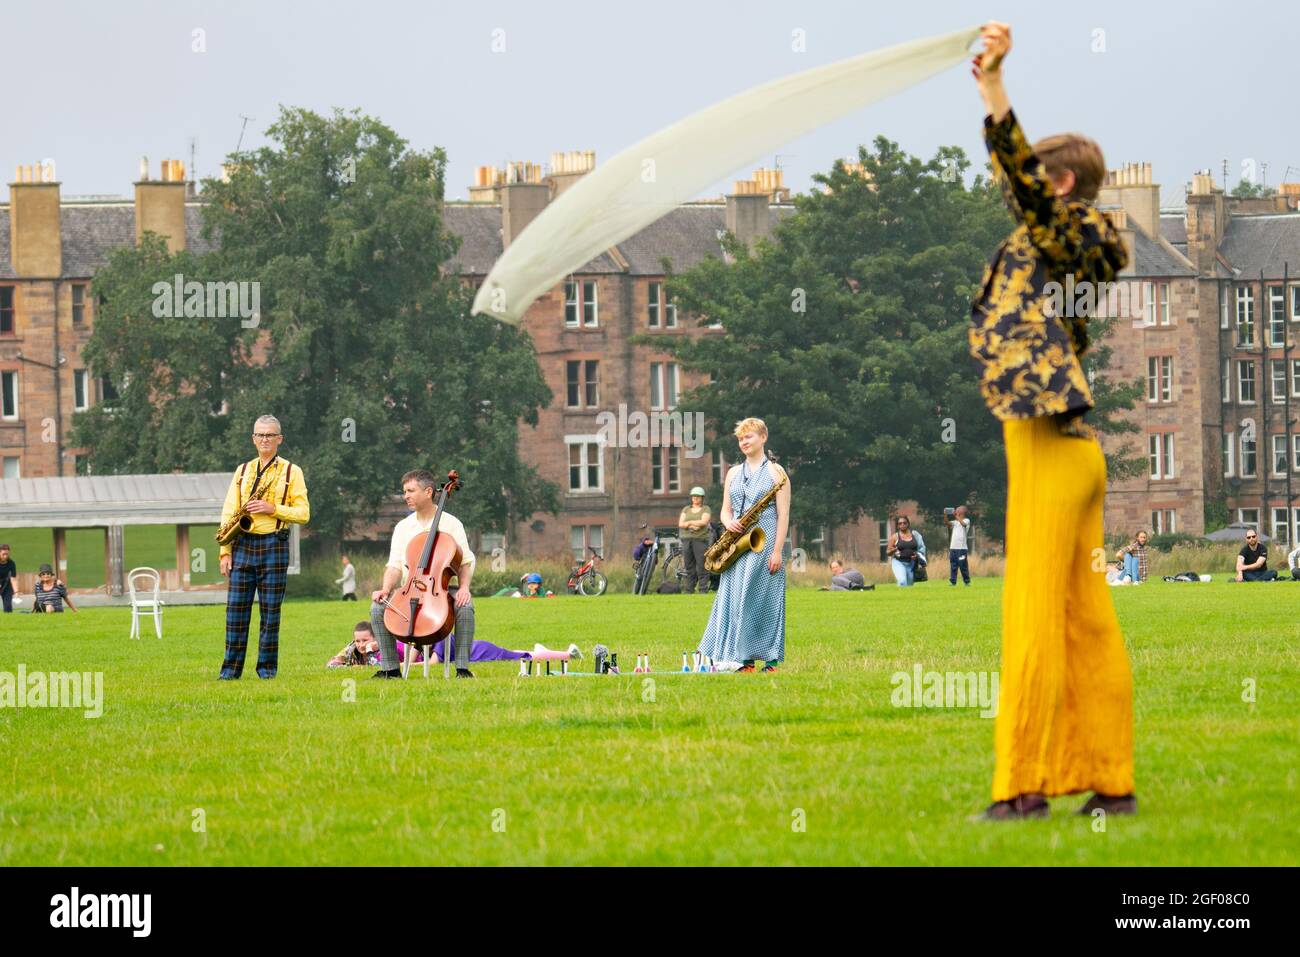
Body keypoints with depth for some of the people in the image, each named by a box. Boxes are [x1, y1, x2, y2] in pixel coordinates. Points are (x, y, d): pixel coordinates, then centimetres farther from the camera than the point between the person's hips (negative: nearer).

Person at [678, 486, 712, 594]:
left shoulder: (706, 509, 6)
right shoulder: (686, 509, 17)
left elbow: (704, 522, -9)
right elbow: (680, 523, 6)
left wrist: (689, 522, -5)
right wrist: (691, 525, -11)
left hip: (700, 539, -4)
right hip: (687, 539, 4)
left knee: (701, 566, -9)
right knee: (689, 566, 2)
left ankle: (704, 589, -8)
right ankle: (688, 588, 4)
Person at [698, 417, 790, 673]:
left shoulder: (775, 472, 1)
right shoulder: (733, 473, 17)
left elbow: (783, 515, -4)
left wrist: (777, 551, -12)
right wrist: (729, 522, -6)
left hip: (764, 544, -5)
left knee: (765, 601, -7)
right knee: (732, 600, -2)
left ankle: (771, 661, -4)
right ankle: (742, 660, 0)